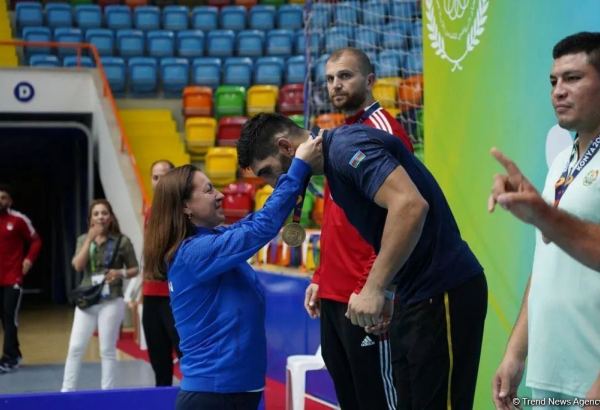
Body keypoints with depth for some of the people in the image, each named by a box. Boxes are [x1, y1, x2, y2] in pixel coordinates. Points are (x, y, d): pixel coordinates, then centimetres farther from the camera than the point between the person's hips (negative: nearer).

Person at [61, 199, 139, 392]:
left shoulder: (122, 241, -2)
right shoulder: (83, 239, 7)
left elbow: (134, 269, 5)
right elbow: (77, 265, -9)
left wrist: (121, 273, -16)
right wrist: (90, 239, -14)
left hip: (111, 301, -3)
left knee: (107, 350, 3)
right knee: (75, 347, 1)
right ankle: (67, 390, 8)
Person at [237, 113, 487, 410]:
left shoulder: (346, 146, -16)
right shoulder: (336, 160, 15)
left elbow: (410, 205, -30)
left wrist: (374, 289, -28)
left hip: (443, 293, -10)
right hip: (418, 295, 10)